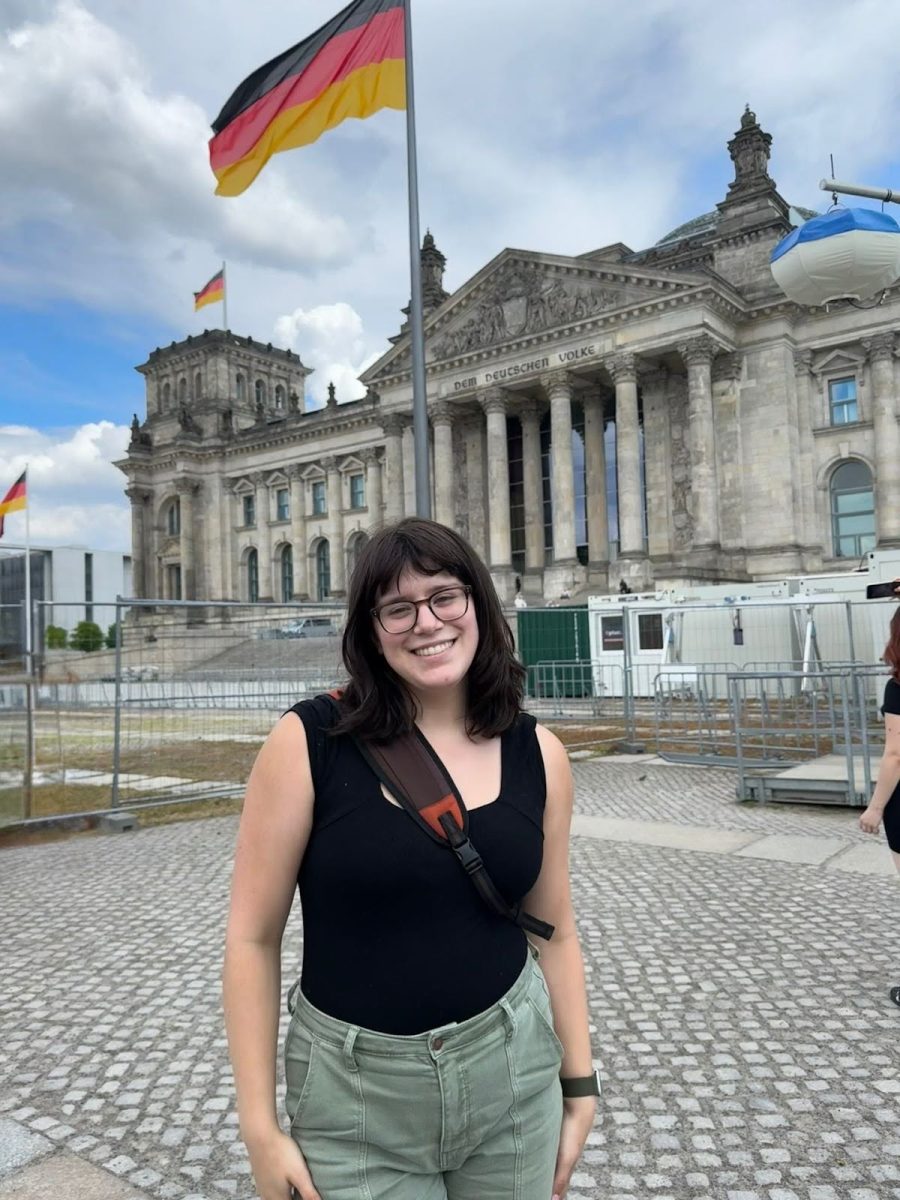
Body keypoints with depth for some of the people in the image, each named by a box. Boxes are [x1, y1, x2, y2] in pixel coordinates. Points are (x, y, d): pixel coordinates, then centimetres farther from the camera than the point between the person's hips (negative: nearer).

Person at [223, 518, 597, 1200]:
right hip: (355, 1094, -2)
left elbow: (554, 933, 5)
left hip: (513, 1075, 3)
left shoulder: (538, 754, -5)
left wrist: (579, 1087, 8)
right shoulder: (308, 742, -15)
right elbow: (253, 938, -9)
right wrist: (261, 1128, -7)